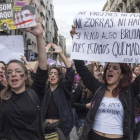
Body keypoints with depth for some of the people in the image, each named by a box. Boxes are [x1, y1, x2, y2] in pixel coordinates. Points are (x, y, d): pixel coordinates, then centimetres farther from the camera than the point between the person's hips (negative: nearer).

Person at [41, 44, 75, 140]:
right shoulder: (43, 89, 5)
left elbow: (70, 72, -12)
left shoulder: (63, 89, -1)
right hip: (45, 127, 2)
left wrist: (61, 54, -18)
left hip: (60, 127, -2)